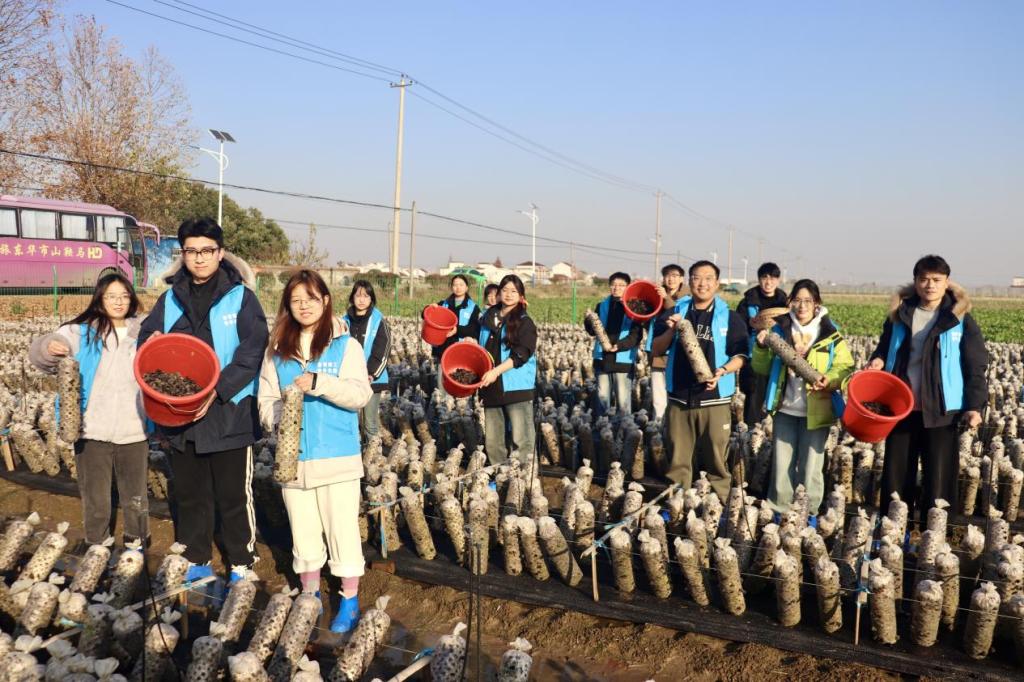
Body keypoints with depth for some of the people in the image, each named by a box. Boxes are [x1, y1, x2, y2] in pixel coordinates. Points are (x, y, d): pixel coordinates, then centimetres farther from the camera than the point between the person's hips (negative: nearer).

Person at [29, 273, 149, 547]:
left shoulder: (142, 332, 6)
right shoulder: (81, 332, -2)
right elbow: (38, 352, -11)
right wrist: (49, 347, -33)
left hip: (133, 432, 2)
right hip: (92, 432, -2)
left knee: (136, 499, 15)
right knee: (95, 501, 10)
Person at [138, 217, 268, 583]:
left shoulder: (241, 296, -4)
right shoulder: (170, 298, 10)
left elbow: (253, 351, -11)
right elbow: (147, 340, 15)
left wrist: (217, 390, -20)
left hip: (230, 415, -4)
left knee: (234, 495, 5)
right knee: (190, 494, 16)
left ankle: (242, 564, 19)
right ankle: (196, 562, 30)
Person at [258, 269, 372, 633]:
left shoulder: (345, 344, -2)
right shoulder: (278, 350, 9)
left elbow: (360, 394, -12)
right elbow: (266, 401, 8)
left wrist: (318, 382, -24)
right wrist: (279, 415, -14)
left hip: (338, 457, -3)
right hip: (292, 458, 4)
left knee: (343, 530, 3)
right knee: (304, 532, 15)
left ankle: (350, 602, 17)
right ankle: (310, 597, 31)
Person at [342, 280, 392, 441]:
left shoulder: (379, 321, -2)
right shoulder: (346, 320, 8)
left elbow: (382, 351, -7)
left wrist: (371, 374, -15)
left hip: (371, 379, -3)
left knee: (371, 422, 0)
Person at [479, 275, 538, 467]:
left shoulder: (524, 323, -2)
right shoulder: (488, 317, 15)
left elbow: (521, 354, -14)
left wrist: (496, 371, -22)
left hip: (516, 388, -6)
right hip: (491, 387, 6)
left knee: (521, 439, -8)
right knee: (492, 440, 9)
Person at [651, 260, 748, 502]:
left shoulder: (729, 317, 4)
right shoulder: (675, 312, 10)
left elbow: (740, 356, 2)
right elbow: (657, 350, 9)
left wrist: (722, 371, -16)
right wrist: (671, 331, -8)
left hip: (714, 398, -2)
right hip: (679, 397, 2)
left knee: (716, 460, 1)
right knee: (678, 461, 7)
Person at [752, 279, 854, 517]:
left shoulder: (830, 334, -1)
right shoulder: (780, 330, 6)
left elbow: (845, 367, -4)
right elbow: (763, 369, 9)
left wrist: (830, 379, -24)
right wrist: (762, 348, -9)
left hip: (815, 410, -2)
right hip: (785, 408, 2)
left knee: (810, 465, 4)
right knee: (781, 463, 8)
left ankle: (809, 513, 17)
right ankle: (779, 511, 19)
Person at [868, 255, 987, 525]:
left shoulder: (960, 318, -1)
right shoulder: (899, 313, 6)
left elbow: (976, 366, -1)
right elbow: (885, 348, 17)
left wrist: (975, 405, -10)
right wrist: (877, 361, -6)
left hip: (941, 411, -2)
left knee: (938, 478, 4)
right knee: (896, 474, 10)